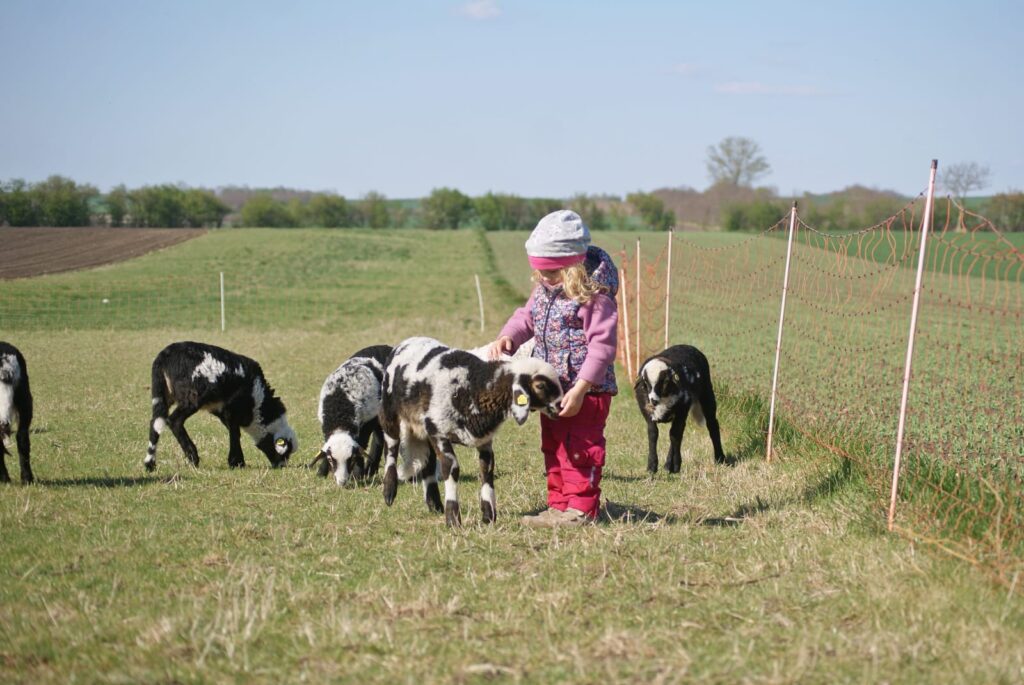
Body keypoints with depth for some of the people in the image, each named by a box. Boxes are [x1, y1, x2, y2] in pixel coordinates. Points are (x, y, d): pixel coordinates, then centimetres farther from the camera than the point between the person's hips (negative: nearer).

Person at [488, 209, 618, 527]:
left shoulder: (595, 296, -20)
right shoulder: (543, 290, 6)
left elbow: (601, 345, -22)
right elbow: (526, 317, 14)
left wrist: (580, 389, -26)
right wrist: (506, 338, -10)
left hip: (586, 390, -9)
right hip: (551, 387, 9)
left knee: (581, 449, -2)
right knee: (553, 448, 15)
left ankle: (580, 509, 5)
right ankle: (558, 506, 24)